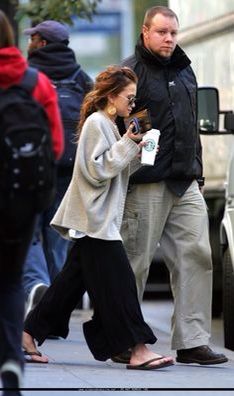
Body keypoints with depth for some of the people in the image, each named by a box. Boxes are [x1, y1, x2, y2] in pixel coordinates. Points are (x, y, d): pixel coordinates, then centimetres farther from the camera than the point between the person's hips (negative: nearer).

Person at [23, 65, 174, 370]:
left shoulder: (108, 124, 20)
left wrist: (137, 153, 9)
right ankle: (138, 350, -16)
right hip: (95, 217, -10)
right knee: (119, 281, -13)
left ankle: (28, 333, 13)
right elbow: (97, 170, -18)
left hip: (101, 216, 10)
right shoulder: (96, 122, -11)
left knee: (73, 281, 9)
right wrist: (128, 145, -17)